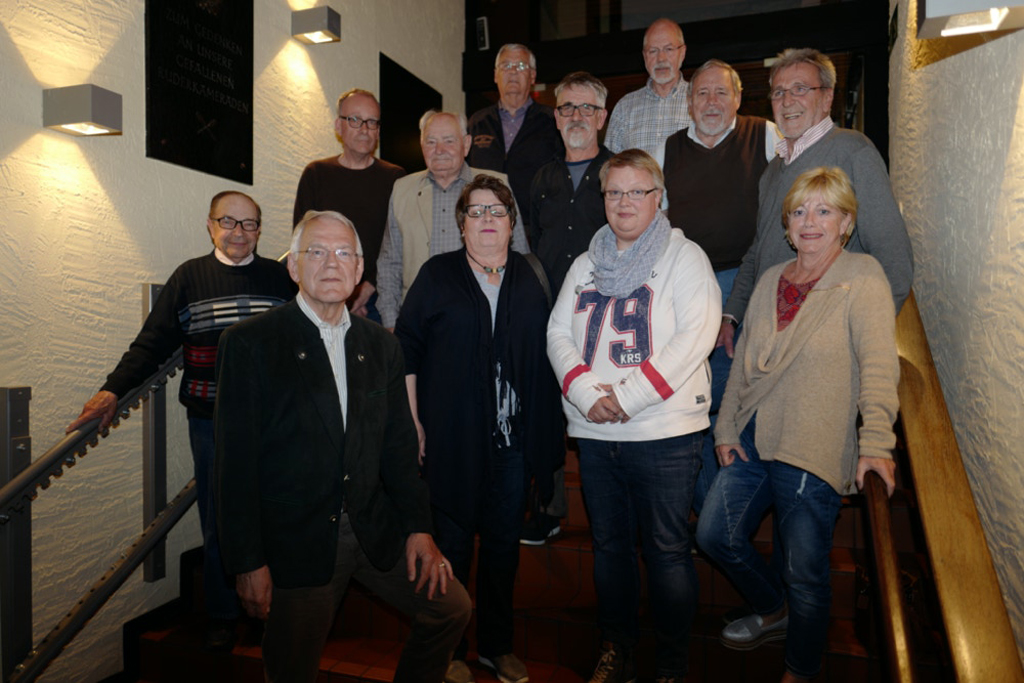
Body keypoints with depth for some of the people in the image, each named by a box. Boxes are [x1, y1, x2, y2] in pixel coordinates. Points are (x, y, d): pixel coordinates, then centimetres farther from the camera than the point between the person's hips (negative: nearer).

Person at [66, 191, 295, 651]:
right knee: (218, 523, 7)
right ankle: (222, 616, 25)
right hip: (212, 424, 0)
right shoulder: (190, 277, 4)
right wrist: (114, 389, -9)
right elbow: (152, 343, 1)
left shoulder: (280, 277, 7)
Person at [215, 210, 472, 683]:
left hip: (374, 529, 4)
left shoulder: (381, 345, 7)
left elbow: (399, 444, 9)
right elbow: (235, 461, -10)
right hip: (296, 541, -4)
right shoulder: (249, 343, -8)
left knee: (451, 607, 9)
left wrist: (418, 527, 3)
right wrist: (247, 563, -12)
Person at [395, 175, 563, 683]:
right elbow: (406, 346, -1)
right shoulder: (437, 275, 1)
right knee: (452, 542, 8)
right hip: (452, 435, -2)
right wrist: (413, 422, -6)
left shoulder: (529, 279, 9)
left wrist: (544, 432, 3)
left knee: (504, 541, 13)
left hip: (512, 436, 3)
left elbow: (544, 354, 9)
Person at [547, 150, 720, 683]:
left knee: (667, 551, 3)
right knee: (609, 544, 14)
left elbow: (697, 334, -12)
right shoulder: (585, 266, 15)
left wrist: (630, 395, -17)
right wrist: (585, 391, -10)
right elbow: (558, 332, 8)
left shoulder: (684, 257, 1)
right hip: (594, 432, 5)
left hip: (664, 431, -4)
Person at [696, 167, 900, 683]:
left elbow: (879, 365, -16)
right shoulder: (771, 281, 11)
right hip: (753, 440, 6)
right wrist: (727, 427, 10)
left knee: (804, 574, 5)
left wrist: (876, 442, -26)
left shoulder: (862, 278, -6)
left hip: (812, 452, -6)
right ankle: (773, 611, 39)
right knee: (715, 534, 12)